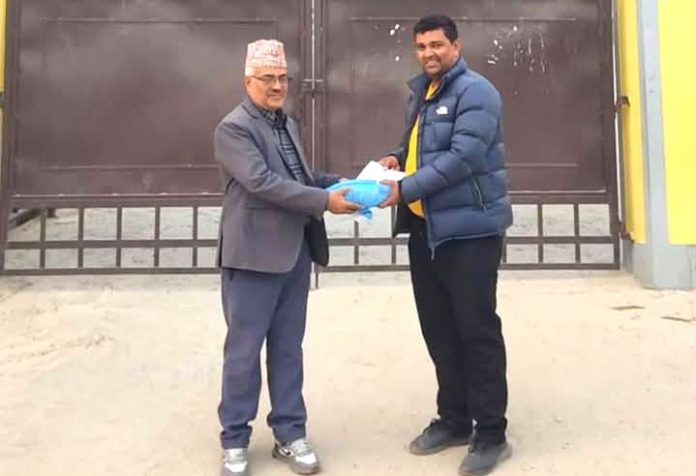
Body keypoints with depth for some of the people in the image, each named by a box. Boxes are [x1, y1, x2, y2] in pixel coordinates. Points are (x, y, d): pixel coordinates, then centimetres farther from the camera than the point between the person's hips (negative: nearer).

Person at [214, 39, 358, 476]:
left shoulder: (288, 124, 17)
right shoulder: (234, 128, -9)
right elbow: (263, 183, -20)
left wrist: (341, 183, 2)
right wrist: (325, 201, -22)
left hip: (296, 253, 7)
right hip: (254, 255, -7)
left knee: (288, 348, 14)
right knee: (244, 350, 4)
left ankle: (289, 433, 25)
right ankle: (235, 440, 19)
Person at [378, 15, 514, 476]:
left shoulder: (475, 91, -10)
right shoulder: (421, 92, 16)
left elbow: (463, 157, -21)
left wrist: (405, 189, -23)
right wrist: (397, 158, 5)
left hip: (469, 228, -8)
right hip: (425, 228, 8)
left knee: (477, 330, -2)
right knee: (439, 329, 13)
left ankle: (491, 433, 10)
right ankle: (454, 419, 26)